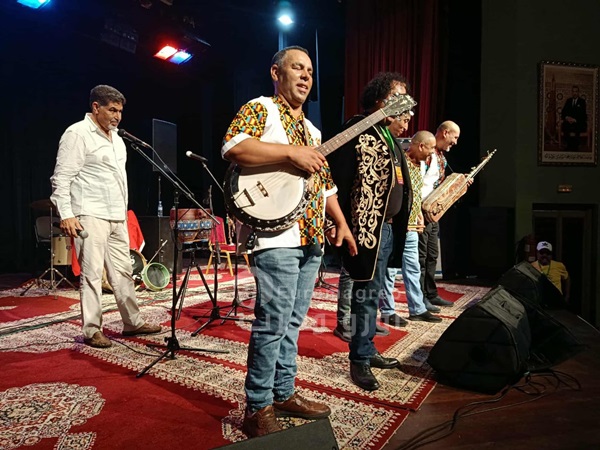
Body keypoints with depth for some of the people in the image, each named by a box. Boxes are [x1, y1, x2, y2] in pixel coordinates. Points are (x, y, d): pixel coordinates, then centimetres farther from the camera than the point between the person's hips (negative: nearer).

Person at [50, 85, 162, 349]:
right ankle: (92, 330, 7)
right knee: (91, 273, -3)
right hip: (90, 216, -7)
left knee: (122, 270, 10)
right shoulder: (77, 134, -6)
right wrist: (66, 214, -18)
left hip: (117, 217, 8)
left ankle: (133, 323, 18)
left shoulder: (116, 138, 18)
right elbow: (61, 177, -10)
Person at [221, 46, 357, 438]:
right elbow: (233, 147, -19)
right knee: (273, 323, -6)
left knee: (292, 322, 14)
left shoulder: (310, 128, 24)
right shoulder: (260, 108, 1)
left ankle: (284, 394, 27)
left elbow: (325, 181, 26)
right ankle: (258, 409, 10)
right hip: (276, 234, -8)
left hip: (311, 238, 8)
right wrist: (291, 152, -19)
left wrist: (341, 222, 17)